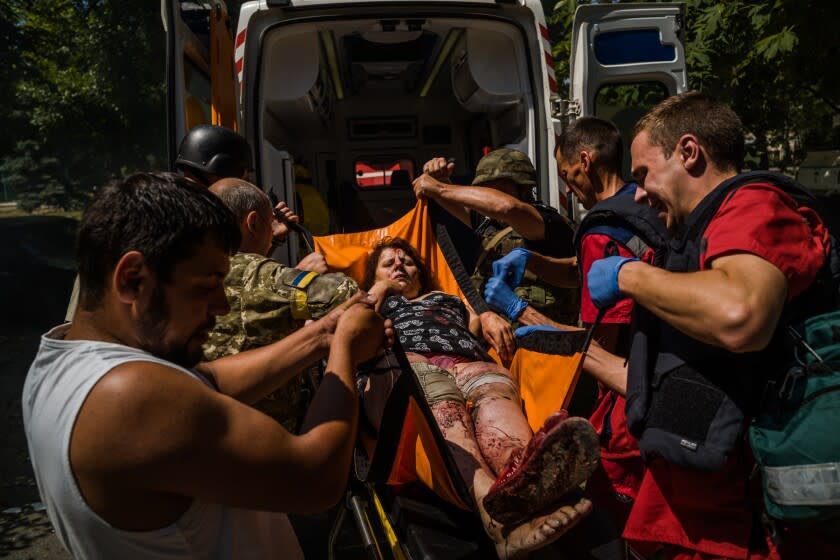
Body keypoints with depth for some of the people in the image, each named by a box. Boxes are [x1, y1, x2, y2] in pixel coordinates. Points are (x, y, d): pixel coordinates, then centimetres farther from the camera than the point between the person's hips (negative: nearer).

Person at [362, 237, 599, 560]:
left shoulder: (449, 300, 45)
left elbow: (478, 322, 31)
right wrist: (381, 287, 27)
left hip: (469, 360, 3)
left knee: (495, 393, -37)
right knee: (440, 400, -40)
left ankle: (528, 479, -71)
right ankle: (493, 502, -70)